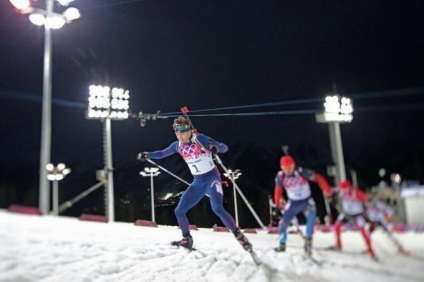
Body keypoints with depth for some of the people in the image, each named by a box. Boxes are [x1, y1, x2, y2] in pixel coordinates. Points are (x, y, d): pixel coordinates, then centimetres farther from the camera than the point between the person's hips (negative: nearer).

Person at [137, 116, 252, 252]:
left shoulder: (200, 139, -15)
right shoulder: (178, 145, 1)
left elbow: (224, 148, -13)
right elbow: (162, 153, 15)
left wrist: (215, 147, -36)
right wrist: (147, 155, -3)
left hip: (212, 178, -6)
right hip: (197, 183, 6)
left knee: (217, 208, -29)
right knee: (179, 211, 3)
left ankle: (239, 236, -17)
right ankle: (187, 239, 23)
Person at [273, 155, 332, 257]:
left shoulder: (301, 172, -24)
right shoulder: (280, 176, -14)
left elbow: (318, 178, -21)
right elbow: (278, 190, 1)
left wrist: (327, 190, -29)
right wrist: (277, 204, 6)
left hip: (306, 201, -3)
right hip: (293, 203, 3)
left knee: (311, 215, -30)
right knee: (284, 222, -1)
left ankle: (308, 242, -20)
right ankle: (282, 244, 24)